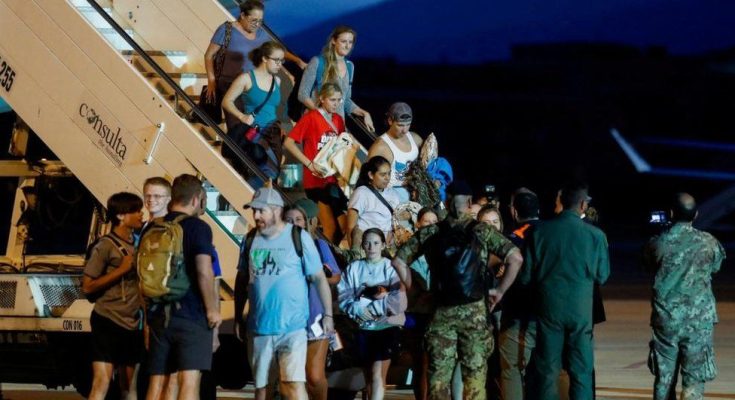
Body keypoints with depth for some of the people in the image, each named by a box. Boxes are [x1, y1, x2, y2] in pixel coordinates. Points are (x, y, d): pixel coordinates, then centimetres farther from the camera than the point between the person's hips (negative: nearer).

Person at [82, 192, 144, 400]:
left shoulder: (135, 245, 14)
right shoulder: (106, 246, -8)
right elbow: (87, 286, -11)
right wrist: (122, 269, -16)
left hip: (131, 324, 7)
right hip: (107, 320, -7)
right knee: (102, 383, -15)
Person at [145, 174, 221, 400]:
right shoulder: (198, 228, -7)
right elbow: (204, 272, -16)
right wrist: (212, 309, -7)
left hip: (159, 315, 6)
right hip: (191, 314, -6)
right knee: (190, 381, -9)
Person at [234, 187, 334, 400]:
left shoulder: (299, 238, -3)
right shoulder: (251, 241, 8)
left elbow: (319, 278, -1)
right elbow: (242, 280, 16)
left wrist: (328, 314, -4)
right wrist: (237, 318, 14)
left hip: (292, 327, -4)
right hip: (258, 328, 4)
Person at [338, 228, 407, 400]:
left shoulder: (391, 268, -3)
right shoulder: (354, 268, 4)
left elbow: (399, 301, -13)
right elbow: (344, 297, -1)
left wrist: (372, 307, -16)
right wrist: (357, 308, -19)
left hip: (387, 326, -3)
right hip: (363, 328, 3)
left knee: (378, 374, -12)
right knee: (368, 376, 9)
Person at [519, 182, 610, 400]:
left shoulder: (539, 231, -7)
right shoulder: (595, 235, -9)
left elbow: (525, 276, -1)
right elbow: (602, 276, 3)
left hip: (549, 307, 1)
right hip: (581, 309, -1)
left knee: (546, 370, 9)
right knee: (581, 371, 8)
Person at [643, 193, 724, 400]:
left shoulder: (658, 243, -7)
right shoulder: (709, 243, -7)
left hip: (666, 318, 1)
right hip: (699, 320, -1)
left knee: (664, 377, 12)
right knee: (693, 378, 0)